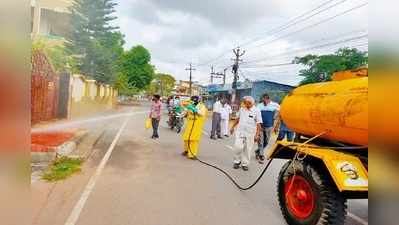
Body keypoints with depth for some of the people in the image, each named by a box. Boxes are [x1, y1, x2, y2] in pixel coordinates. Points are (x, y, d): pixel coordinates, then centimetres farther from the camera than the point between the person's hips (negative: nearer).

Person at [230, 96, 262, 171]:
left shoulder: (256, 111, -7)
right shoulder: (242, 109, 4)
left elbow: (258, 124, -7)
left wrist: (257, 135, -11)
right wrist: (233, 127, 21)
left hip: (250, 133, -2)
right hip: (240, 131, 2)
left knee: (248, 149, 5)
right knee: (238, 147, -5)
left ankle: (245, 164, 21)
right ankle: (237, 161, 17)